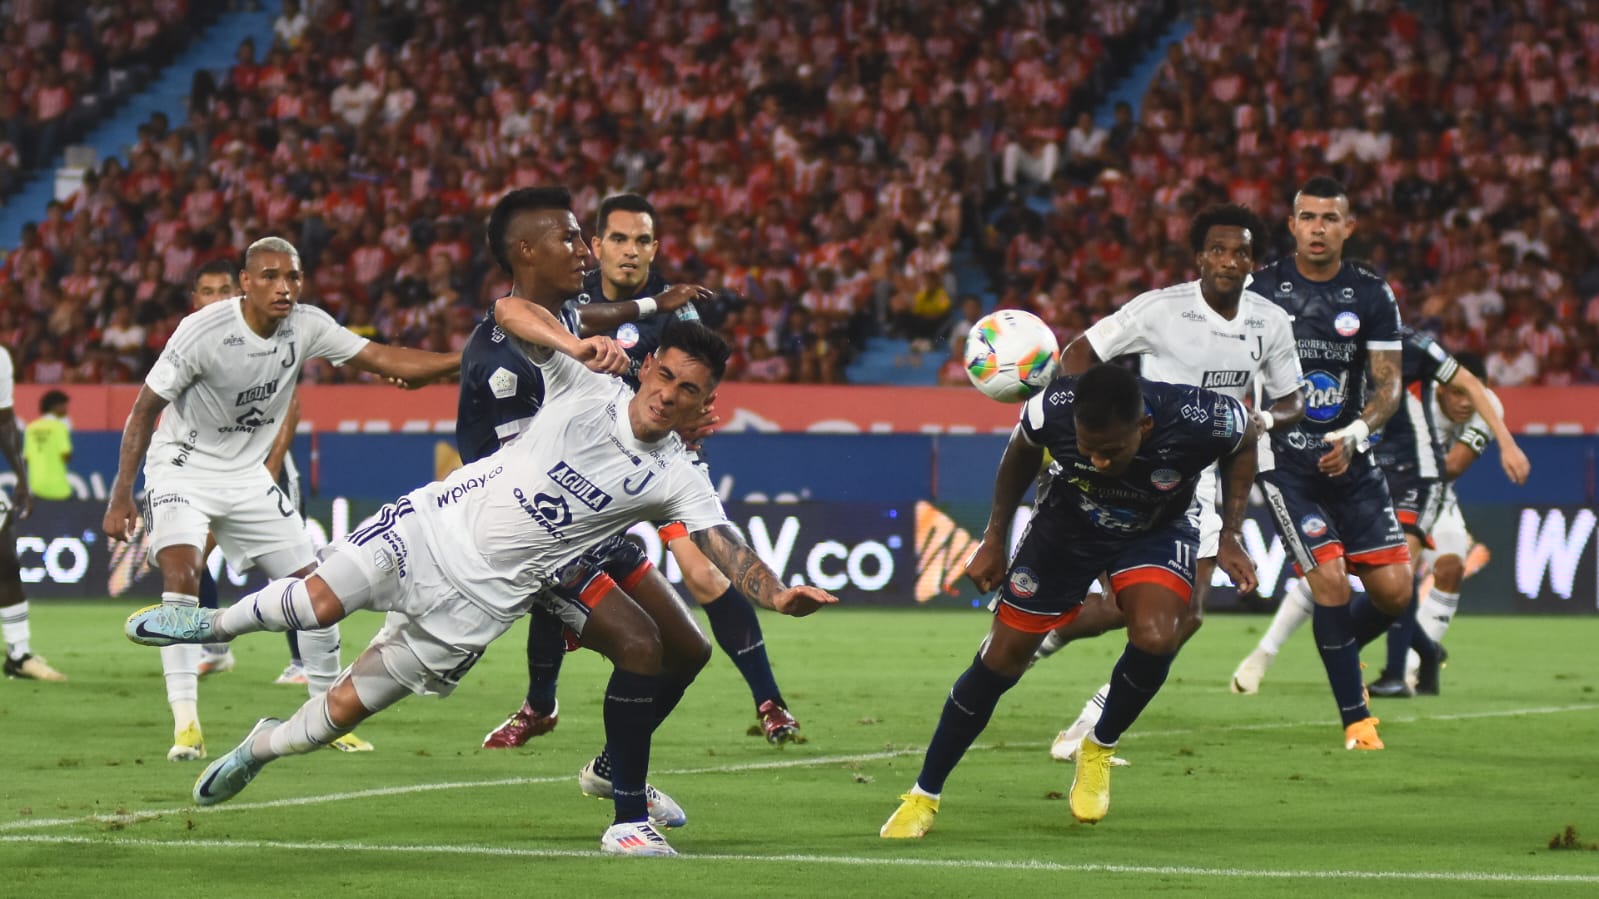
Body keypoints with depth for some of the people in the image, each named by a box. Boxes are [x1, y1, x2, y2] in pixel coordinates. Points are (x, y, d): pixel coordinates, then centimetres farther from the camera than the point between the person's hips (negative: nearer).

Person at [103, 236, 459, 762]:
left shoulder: (307, 327, -9)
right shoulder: (203, 332, -23)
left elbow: (387, 361, -7)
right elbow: (145, 409, -15)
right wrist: (120, 497, -17)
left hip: (246, 476, 6)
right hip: (182, 468, -6)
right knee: (181, 574, -28)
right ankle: (185, 723, -27)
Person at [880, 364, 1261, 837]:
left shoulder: (1204, 421, -37)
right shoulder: (1051, 411, -33)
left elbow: (1244, 441, -10)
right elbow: (1021, 453, -5)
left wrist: (1231, 536, -14)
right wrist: (994, 539, 1)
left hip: (1158, 528, -1)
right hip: (1068, 522, 1)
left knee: (1155, 636, -28)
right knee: (1001, 658, 0)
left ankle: (1098, 750, 3)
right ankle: (923, 796, 17)